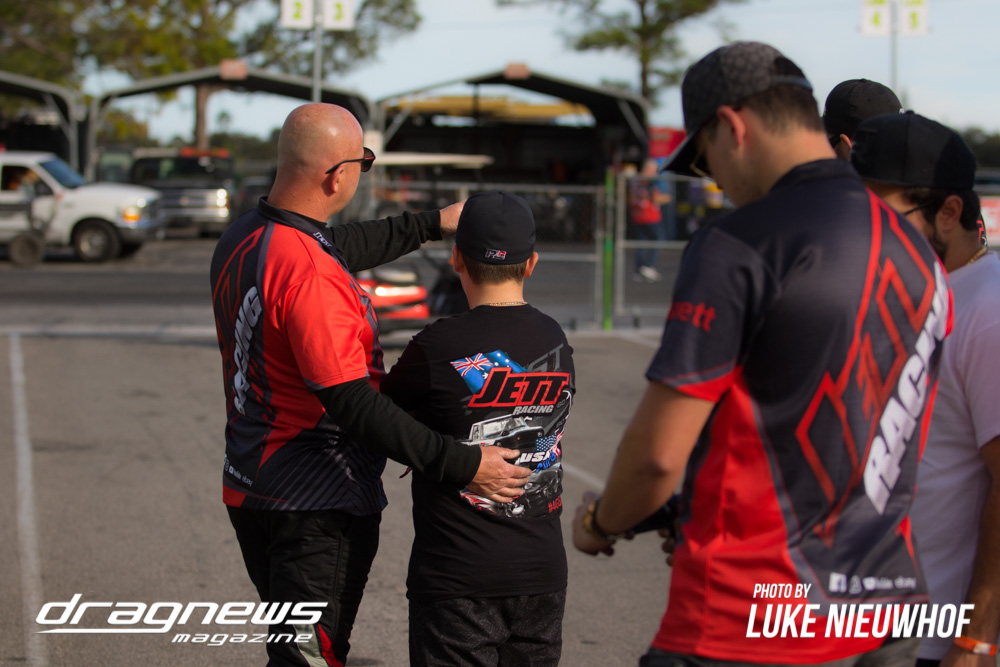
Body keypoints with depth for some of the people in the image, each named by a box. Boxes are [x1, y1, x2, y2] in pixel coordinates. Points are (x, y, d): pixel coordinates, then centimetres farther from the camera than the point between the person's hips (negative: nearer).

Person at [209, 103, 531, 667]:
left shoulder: (241, 238, 5)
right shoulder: (309, 276, -26)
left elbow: (334, 249, 24)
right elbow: (354, 405, -27)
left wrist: (431, 224, 31)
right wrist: (461, 464, -25)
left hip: (251, 488, 10)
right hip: (317, 507, -10)